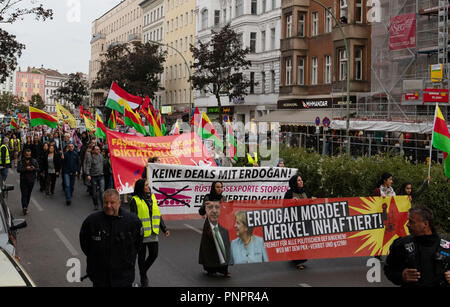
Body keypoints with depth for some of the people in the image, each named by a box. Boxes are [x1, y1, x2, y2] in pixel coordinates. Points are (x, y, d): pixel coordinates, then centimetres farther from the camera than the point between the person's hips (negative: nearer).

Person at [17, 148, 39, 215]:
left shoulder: (34, 161, 6)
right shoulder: (21, 161, -1)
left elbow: (38, 169, -2)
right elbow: (18, 170, -12)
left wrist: (34, 168, -23)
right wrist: (26, 169, -24)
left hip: (31, 180, 3)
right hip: (23, 180, -3)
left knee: (28, 194, 10)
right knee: (24, 194, -10)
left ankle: (25, 207, 21)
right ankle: (24, 208, -16)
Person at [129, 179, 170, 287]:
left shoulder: (152, 197, 7)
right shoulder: (135, 201, -12)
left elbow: (158, 214, 13)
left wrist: (164, 229, 9)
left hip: (153, 233, 5)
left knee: (154, 254, 8)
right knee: (142, 257, 9)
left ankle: (143, 271, 34)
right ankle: (143, 278, 26)